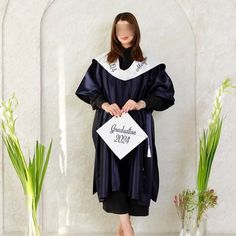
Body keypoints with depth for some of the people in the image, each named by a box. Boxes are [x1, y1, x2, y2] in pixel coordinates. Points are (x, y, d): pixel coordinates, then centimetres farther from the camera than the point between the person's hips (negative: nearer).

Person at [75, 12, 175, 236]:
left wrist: (141, 104, -17)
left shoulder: (150, 63, 2)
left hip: (138, 127, 0)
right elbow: (88, 90, 6)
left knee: (134, 172, -1)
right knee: (112, 171, -12)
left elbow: (165, 93, -1)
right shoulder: (102, 61, 5)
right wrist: (105, 104, -13)